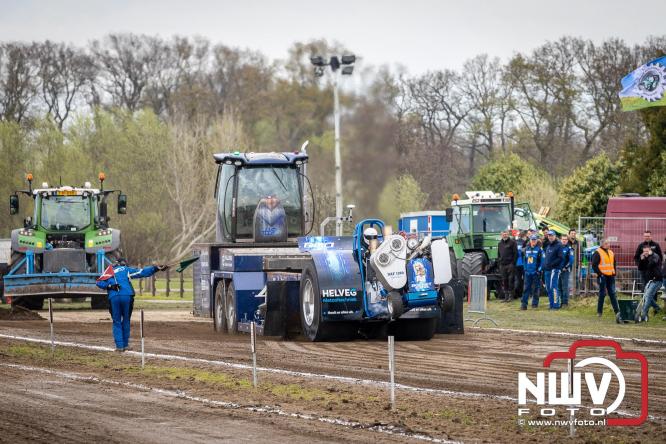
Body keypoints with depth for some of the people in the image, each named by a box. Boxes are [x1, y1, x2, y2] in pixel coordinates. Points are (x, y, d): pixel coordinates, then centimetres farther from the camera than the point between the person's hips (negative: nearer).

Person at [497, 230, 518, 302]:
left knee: (510, 279, -6)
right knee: (504, 280, 5)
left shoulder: (512, 242, -1)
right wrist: (499, 262, 12)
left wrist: (513, 263, -12)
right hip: (502, 265, 6)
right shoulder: (500, 243, 18)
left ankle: (511, 295, -2)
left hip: (510, 264, -6)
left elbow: (515, 253, -5)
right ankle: (506, 295, 9)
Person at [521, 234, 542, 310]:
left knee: (536, 288, 4)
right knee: (526, 288, -1)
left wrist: (539, 269, -11)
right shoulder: (526, 249, 10)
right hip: (528, 272, 3)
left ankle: (535, 303, 13)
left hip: (536, 272, -3)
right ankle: (523, 303, -4)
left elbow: (542, 260, -6)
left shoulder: (539, 249, -4)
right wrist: (525, 268, 9)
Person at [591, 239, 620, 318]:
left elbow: (614, 263, 26)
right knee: (602, 294, -3)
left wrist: (614, 272, 13)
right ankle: (599, 312, 6)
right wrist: (599, 273, -15)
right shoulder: (597, 253, -5)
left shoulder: (611, 253, 16)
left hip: (610, 276, 6)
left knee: (612, 294, 3)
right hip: (602, 276, -6)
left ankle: (617, 311, 0)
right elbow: (594, 265, -10)